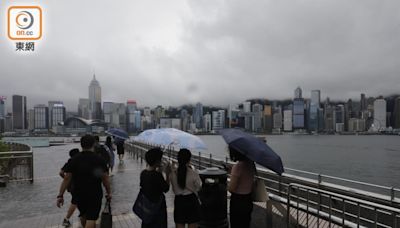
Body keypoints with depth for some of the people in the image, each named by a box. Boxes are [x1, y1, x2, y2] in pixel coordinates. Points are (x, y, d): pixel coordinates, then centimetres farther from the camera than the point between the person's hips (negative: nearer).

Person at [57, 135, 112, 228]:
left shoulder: (74, 160, -4)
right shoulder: (99, 160, -9)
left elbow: (66, 179, -5)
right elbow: (105, 179, -8)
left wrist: (60, 195, 1)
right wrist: (109, 193, 3)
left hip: (79, 194, 3)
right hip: (95, 195, -3)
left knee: (83, 216, 24)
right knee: (91, 218, 1)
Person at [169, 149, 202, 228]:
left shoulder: (173, 173, -7)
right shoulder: (193, 174, -16)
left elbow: (174, 189, 2)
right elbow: (198, 187, -1)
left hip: (178, 201, 3)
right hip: (191, 201, -2)